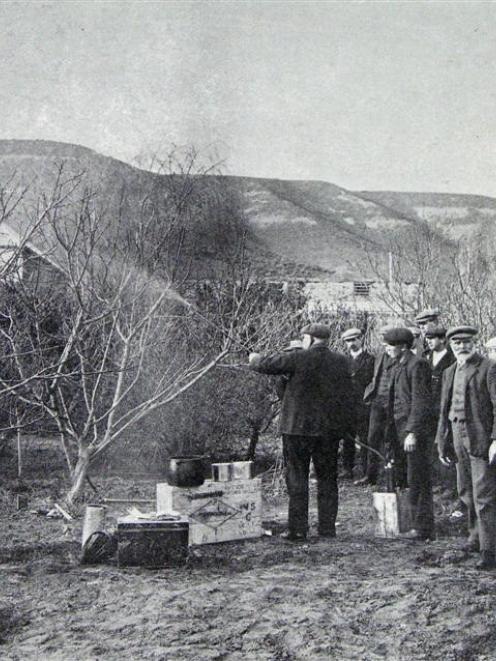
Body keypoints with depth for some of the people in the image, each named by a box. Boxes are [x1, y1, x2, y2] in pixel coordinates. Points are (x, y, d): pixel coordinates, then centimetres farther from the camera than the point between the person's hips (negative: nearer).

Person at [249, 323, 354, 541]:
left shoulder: (299, 359, -11)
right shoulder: (341, 361, 4)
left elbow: (266, 364, -3)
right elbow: (347, 396, 8)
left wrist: (254, 359, 19)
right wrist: (348, 427, 14)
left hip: (298, 427, -4)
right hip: (330, 428, 5)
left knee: (296, 478, 3)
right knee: (327, 478, 13)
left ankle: (297, 528, 3)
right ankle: (327, 527, 16)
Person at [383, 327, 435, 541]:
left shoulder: (417, 365, -10)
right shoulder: (397, 367, 17)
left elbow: (420, 401, -16)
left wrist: (412, 432, -20)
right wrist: (392, 430, 15)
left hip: (415, 429, -9)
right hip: (400, 427, 9)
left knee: (418, 480, -4)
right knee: (404, 477, 9)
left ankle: (423, 528, 3)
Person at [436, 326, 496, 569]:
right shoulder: (449, 373, 15)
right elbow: (445, 410, 18)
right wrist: (442, 442, 14)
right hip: (458, 440, 7)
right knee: (466, 493, 16)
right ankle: (476, 536, 32)